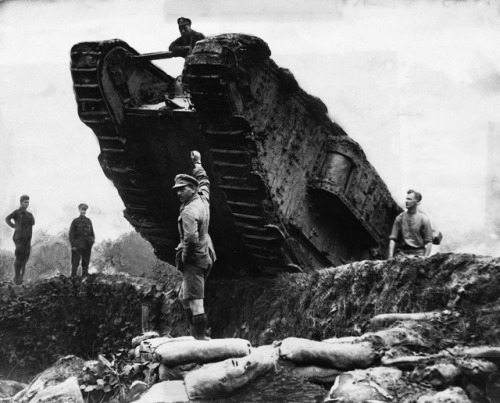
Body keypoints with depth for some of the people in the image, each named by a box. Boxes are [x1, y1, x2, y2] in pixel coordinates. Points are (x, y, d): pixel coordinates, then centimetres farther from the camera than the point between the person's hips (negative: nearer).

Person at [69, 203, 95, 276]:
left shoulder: (88, 221, 13)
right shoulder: (75, 221, 1)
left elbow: (92, 232, 17)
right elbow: (71, 234, -1)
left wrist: (92, 241, 2)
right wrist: (73, 245, -10)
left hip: (87, 245, 4)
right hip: (78, 245, -4)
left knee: (86, 262, 7)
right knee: (75, 263, -7)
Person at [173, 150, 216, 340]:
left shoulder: (189, 212, -19)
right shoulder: (202, 198, 7)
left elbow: (191, 239, -28)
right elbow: (204, 181, 28)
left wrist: (183, 258, -14)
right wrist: (197, 164, 38)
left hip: (194, 260, -10)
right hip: (205, 257, 10)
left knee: (195, 301, -10)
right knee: (184, 297, 18)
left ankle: (200, 337, -11)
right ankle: (196, 332, 17)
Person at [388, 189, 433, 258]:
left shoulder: (424, 219, 1)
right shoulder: (399, 218, 7)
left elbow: (428, 242, 1)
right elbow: (393, 239, 6)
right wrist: (390, 256, -5)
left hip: (418, 254, -2)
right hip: (401, 253, 2)